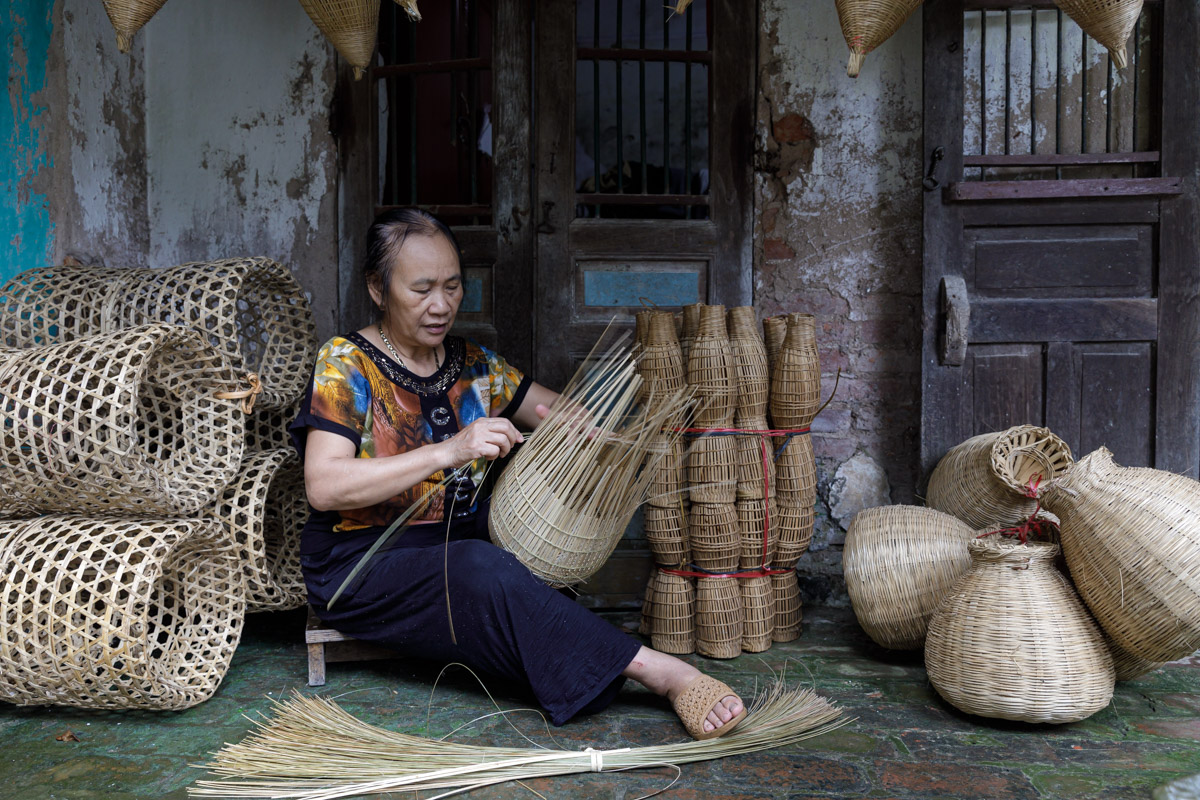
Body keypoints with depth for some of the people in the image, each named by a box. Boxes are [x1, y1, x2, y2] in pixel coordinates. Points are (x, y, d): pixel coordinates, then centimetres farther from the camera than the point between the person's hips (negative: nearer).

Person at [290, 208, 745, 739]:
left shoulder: (474, 366, 10)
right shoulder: (345, 364, -7)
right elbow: (323, 487, -20)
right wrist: (447, 451, -28)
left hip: (459, 545, 8)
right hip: (361, 567, -7)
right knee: (482, 570, -32)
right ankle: (658, 671, -33)